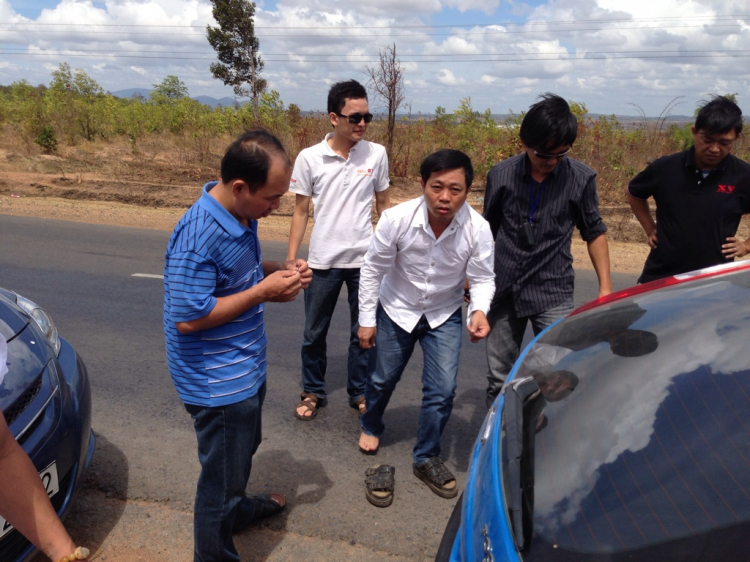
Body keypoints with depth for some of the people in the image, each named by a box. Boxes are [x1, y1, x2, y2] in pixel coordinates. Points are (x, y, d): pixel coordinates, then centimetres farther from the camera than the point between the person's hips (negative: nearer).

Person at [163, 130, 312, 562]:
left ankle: (236, 509, 58)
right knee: (223, 473, 11)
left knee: (244, 449, 31)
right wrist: (264, 292, -26)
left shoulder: (242, 214, -1)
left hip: (246, 368, 10)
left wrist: (279, 270, -5)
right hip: (219, 383, -9)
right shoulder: (199, 236, -30)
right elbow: (188, 318, -28)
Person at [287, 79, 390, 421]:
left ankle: (359, 392, 32)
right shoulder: (309, 158, -6)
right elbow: (301, 211, 0)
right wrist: (290, 260, -2)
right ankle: (313, 392, 33)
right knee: (314, 333, 12)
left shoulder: (376, 154, -2)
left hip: (365, 260, 1)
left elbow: (383, 205, 7)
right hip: (323, 261, 0)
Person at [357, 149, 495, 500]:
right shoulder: (397, 219, -27)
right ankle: (371, 427, 50)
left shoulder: (477, 229, -25)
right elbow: (372, 270, -14)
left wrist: (479, 310, -35)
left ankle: (426, 458, 22)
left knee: (443, 390, -4)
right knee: (382, 379, 16)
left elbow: (483, 278, -13)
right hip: (396, 310, 0)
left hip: (444, 316, 1)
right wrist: (366, 320, -9)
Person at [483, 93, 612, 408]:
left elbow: (594, 233, 7)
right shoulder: (501, 175, -1)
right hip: (504, 290, 2)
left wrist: (605, 285, 3)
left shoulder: (581, 179, -4)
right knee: (498, 380, 12)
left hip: (553, 293, -1)